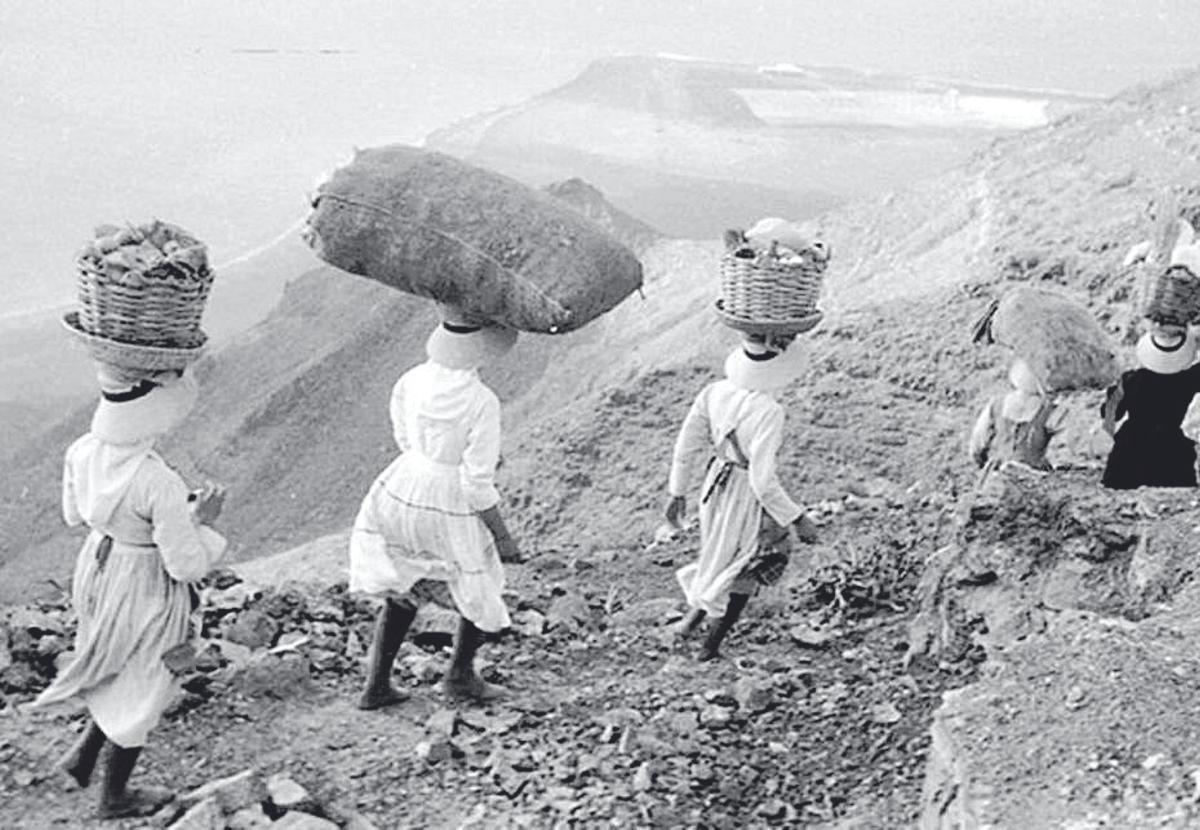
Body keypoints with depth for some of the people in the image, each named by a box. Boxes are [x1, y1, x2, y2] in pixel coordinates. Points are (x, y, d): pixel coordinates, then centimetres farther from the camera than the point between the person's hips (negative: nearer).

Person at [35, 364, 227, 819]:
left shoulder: (82, 452, -15)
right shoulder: (159, 484, -35)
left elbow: (75, 515, 4)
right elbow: (185, 565, -26)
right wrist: (202, 520, -8)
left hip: (96, 572, 6)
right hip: (145, 591, -6)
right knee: (140, 690, 19)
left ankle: (85, 752, 39)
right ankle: (115, 796, 40)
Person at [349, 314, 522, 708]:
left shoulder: (412, 380, -9)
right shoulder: (482, 403, -25)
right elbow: (478, 484, -22)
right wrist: (503, 538, -9)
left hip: (402, 492, 5)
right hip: (452, 508, -5)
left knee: (403, 590, 24)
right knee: (481, 583, 24)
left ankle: (376, 685, 26)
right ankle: (460, 674, 34)